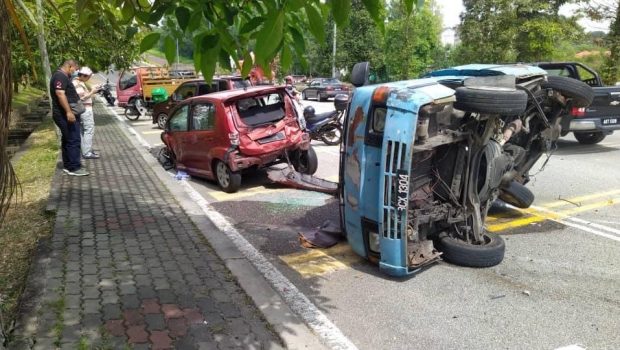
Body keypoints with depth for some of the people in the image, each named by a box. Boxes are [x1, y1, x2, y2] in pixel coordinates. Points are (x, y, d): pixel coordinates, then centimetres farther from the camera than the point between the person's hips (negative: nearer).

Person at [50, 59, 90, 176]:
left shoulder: (62, 76, 20)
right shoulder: (60, 76, -14)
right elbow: (60, 94, -25)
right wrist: (68, 112, -29)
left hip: (65, 115, 11)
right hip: (66, 115, -11)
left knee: (67, 140, 14)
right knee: (74, 140, -10)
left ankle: (67, 166, 20)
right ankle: (74, 168, -9)